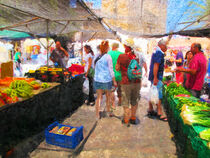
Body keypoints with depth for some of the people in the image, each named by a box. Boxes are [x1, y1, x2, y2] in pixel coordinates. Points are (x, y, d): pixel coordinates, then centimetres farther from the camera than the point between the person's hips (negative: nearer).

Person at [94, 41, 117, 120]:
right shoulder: (108, 57, -11)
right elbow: (111, 70, -9)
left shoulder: (96, 57, 2)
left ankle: (97, 115, 14)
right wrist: (114, 81, -2)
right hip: (107, 79, -3)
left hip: (97, 80, 3)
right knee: (108, 96, 17)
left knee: (99, 97, 11)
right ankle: (108, 112, 33)